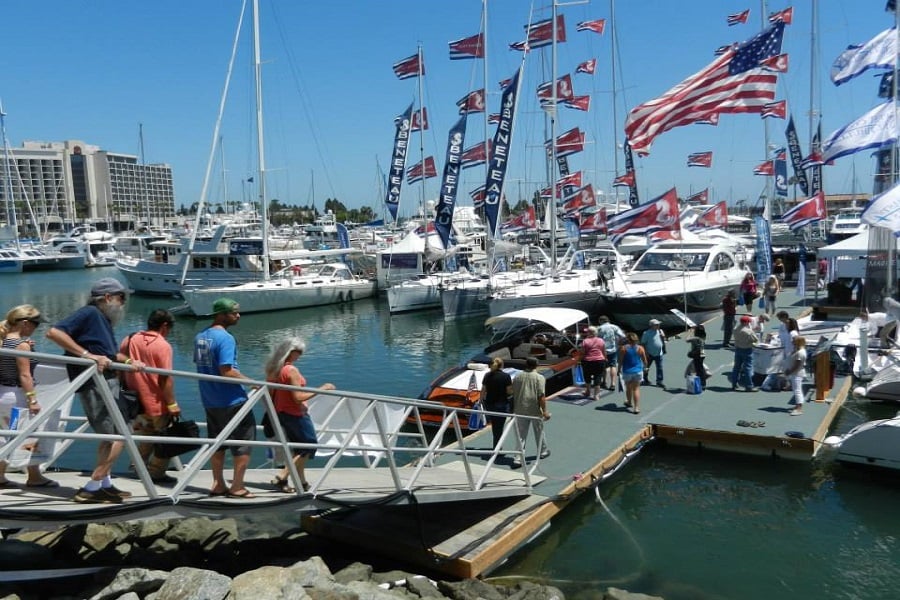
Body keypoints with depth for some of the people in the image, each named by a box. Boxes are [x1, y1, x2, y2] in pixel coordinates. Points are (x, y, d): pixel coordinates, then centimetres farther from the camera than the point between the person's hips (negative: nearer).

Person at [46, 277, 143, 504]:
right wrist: (87, 355, -26)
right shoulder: (89, 313, -10)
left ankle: (105, 484, 28)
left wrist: (128, 361, 9)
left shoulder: (103, 320, 18)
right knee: (120, 436, -9)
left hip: (107, 383, 10)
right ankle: (91, 489, -3)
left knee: (111, 436, 18)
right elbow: (54, 332, -21)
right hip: (94, 384, -10)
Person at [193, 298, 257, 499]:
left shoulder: (200, 336, 9)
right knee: (244, 443, 2)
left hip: (209, 401, 8)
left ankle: (218, 484, 23)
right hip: (231, 401, -8)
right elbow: (227, 371, -24)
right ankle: (237, 487, 5)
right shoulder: (225, 338, -18)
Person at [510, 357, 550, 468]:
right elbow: (541, 396, -15)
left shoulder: (517, 377, 4)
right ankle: (543, 451, 36)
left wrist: (514, 409, 18)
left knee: (521, 435, 4)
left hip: (520, 410, 3)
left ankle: (518, 458, -3)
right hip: (535, 410, -3)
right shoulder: (539, 378, -8)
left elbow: (513, 394, 8)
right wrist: (545, 411, -11)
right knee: (539, 432, 18)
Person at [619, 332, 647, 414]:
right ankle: (636, 407, -5)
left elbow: (620, 361, -8)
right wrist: (645, 367, 21)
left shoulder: (623, 348, -10)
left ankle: (629, 402, 40)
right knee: (636, 389, 2)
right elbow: (645, 361, 1)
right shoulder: (640, 348, -5)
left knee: (628, 388, 19)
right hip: (638, 371, 0)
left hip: (627, 371, 0)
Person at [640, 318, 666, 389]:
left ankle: (659, 381, 4)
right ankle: (645, 379, 32)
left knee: (660, 368, -2)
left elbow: (663, 340, 11)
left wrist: (663, 336, -9)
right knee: (646, 367, 12)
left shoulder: (660, 331, 4)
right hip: (650, 354, -4)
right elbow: (643, 343, -11)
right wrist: (646, 352, -16)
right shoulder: (647, 333, -13)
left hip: (659, 353, 4)